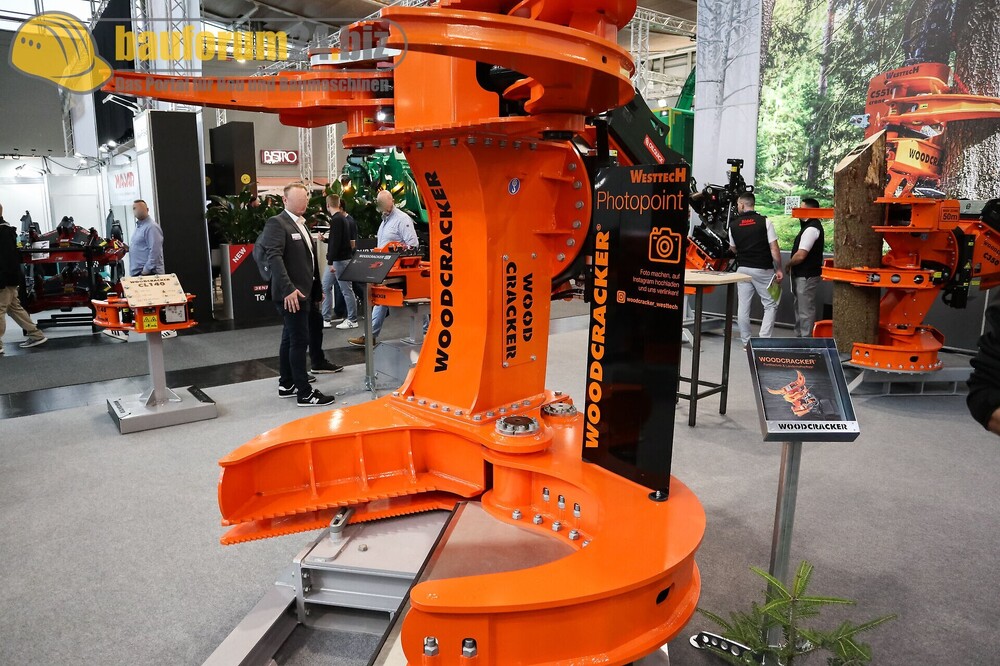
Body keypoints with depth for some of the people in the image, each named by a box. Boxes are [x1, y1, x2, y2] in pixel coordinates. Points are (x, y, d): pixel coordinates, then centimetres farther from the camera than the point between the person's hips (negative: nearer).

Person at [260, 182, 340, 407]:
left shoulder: (301, 224, 19)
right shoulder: (276, 223, -10)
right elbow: (274, 257, -21)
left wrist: (317, 290, 21)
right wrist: (288, 289, -29)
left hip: (304, 292, 9)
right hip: (291, 294, -9)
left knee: (290, 339, 15)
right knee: (299, 340, -7)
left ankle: (286, 385, 23)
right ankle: (305, 393, -2)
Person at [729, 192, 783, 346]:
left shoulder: (733, 225, 2)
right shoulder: (765, 222, -7)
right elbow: (774, 248, -9)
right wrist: (779, 269, -3)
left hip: (743, 269, 3)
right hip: (763, 270, -3)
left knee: (743, 306, 7)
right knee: (770, 305, 6)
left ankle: (746, 342, 11)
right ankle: (764, 340, -5)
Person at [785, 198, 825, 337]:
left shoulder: (811, 229, -19)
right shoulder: (809, 226, 14)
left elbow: (800, 255, -24)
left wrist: (788, 265, -8)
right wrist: (792, 266, 10)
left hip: (806, 277, -11)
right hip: (802, 275, 11)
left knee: (805, 311, -5)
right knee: (800, 309, 19)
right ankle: (799, 336, 29)